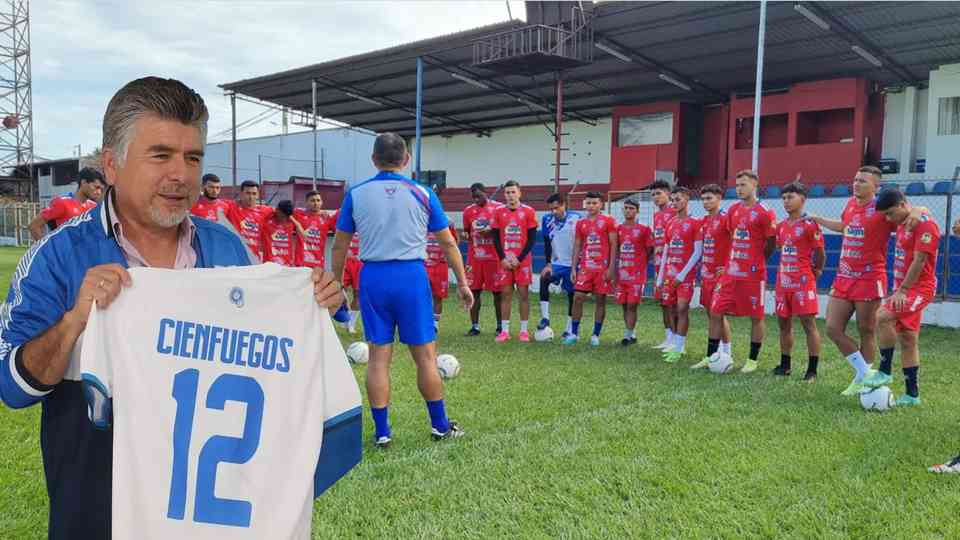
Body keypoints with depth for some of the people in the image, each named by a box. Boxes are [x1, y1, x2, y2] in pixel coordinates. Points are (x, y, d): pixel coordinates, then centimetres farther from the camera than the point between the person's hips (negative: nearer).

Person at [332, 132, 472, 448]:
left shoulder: (356, 194, 4)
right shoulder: (422, 194, 2)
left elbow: (339, 246, 8)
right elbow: (448, 244, 6)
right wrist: (462, 283, 15)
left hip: (373, 277, 2)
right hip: (411, 276, -1)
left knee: (378, 357, 7)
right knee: (425, 355, 7)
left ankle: (381, 432, 13)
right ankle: (440, 426, 19)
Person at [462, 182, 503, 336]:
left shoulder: (498, 208, -1)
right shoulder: (468, 211, 9)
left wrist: (491, 232, -16)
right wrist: (465, 235, -4)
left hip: (493, 257, -3)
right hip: (474, 258, 3)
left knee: (497, 291, 2)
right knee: (474, 291, 2)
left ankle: (500, 326, 12)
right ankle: (474, 326, 9)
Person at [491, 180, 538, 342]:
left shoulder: (528, 212, -1)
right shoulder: (499, 212, 5)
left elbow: (532, 239, -3)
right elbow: (496, 238, 6)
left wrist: (519, 259, -9)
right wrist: (503, 258, -5)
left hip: (523, 260, -2)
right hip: (504, 260, 2)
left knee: (523, 293, 1)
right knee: (505, 294, 3)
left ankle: (524, 330, 8)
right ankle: (504, 330, 8)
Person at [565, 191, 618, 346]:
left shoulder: (608, 222, 0)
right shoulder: (580, 224, 11)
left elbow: (613, 245, -3)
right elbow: (577, 247, 12)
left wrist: (611, 268, -11)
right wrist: (573, 268, 4)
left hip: (602, 268, -3)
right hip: (585, 267, 3)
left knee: (600, 300, 2)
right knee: (577, 298, -2)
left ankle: (595, 335, 11)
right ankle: (574, 333, 7)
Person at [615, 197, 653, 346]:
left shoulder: (644, 229, -3)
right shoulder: (618, 229, 8)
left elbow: (649, 250, 3)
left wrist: (639, 263, 1)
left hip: (637, 274, -4)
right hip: (621, 273, 4)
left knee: (632, 305, -7)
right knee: (624, 305, 8)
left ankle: (628, 335, 0)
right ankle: (632, 334, 20)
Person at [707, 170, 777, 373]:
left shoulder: (765, 213, -9)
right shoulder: (733, 210, 10)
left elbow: (771, 244, -4)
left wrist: (755, 262, 5)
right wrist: (736, 260, 11)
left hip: (754, 274, -6)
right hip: (730, 272, 6)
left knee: (756, 317, 5)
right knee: (715, 312, 5)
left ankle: (752, 360, 17)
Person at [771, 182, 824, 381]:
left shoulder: (810, 225, -9)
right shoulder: (781, 226, 11)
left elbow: (820, 252, -3)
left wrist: (817, 270, 6)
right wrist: (786, 269, 12)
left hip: (803, 281, -7)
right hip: (783, 281, 7)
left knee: (808, 323, -4)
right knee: (783, 322, 12)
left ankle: (812, 370, 1)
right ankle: (784, 365, 23)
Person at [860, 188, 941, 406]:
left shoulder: (925, 224, -15)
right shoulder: (903, 223, 12)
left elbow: (919, 261, -20)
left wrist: (902, 290, -21)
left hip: (918, 288, -9)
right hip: (905, 288, 9)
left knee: (883, 317, -25)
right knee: (907, 341, 10)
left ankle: (885, 372, -14)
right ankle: (912, 395, 16)